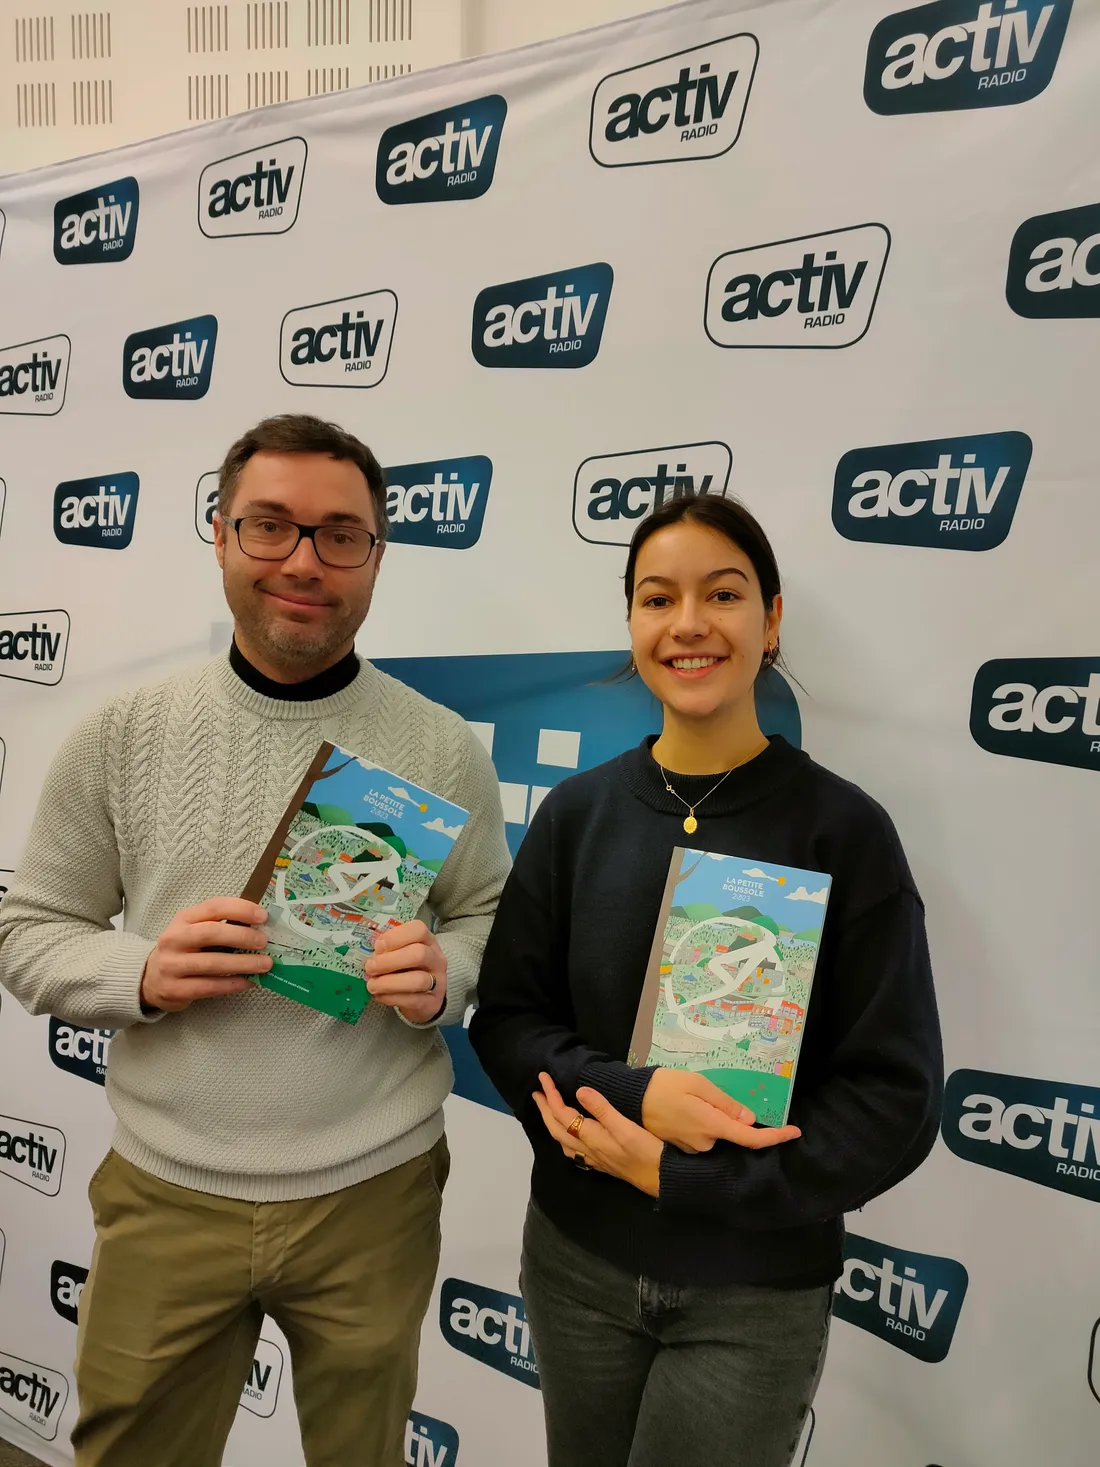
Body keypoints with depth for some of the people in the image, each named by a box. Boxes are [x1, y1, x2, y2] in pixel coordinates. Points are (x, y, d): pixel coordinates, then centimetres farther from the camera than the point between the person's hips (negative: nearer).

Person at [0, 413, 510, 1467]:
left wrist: (444, 975, -17)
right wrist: (143, 973, -18)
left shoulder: (443, 749, -6)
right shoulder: (120, 738, -5)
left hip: (373, 1194, 1)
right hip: (167, 1194, 0)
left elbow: (490, 918, 4)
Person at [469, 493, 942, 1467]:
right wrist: (636, 1094, -21)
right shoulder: (576, 814, -5)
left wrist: (671, 1175, -17)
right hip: (575, 1261, 3)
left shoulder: (845, 829, -13)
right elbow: (505, 1018, -3)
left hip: (757, 1293, -2)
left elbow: (896, 1100, -12)